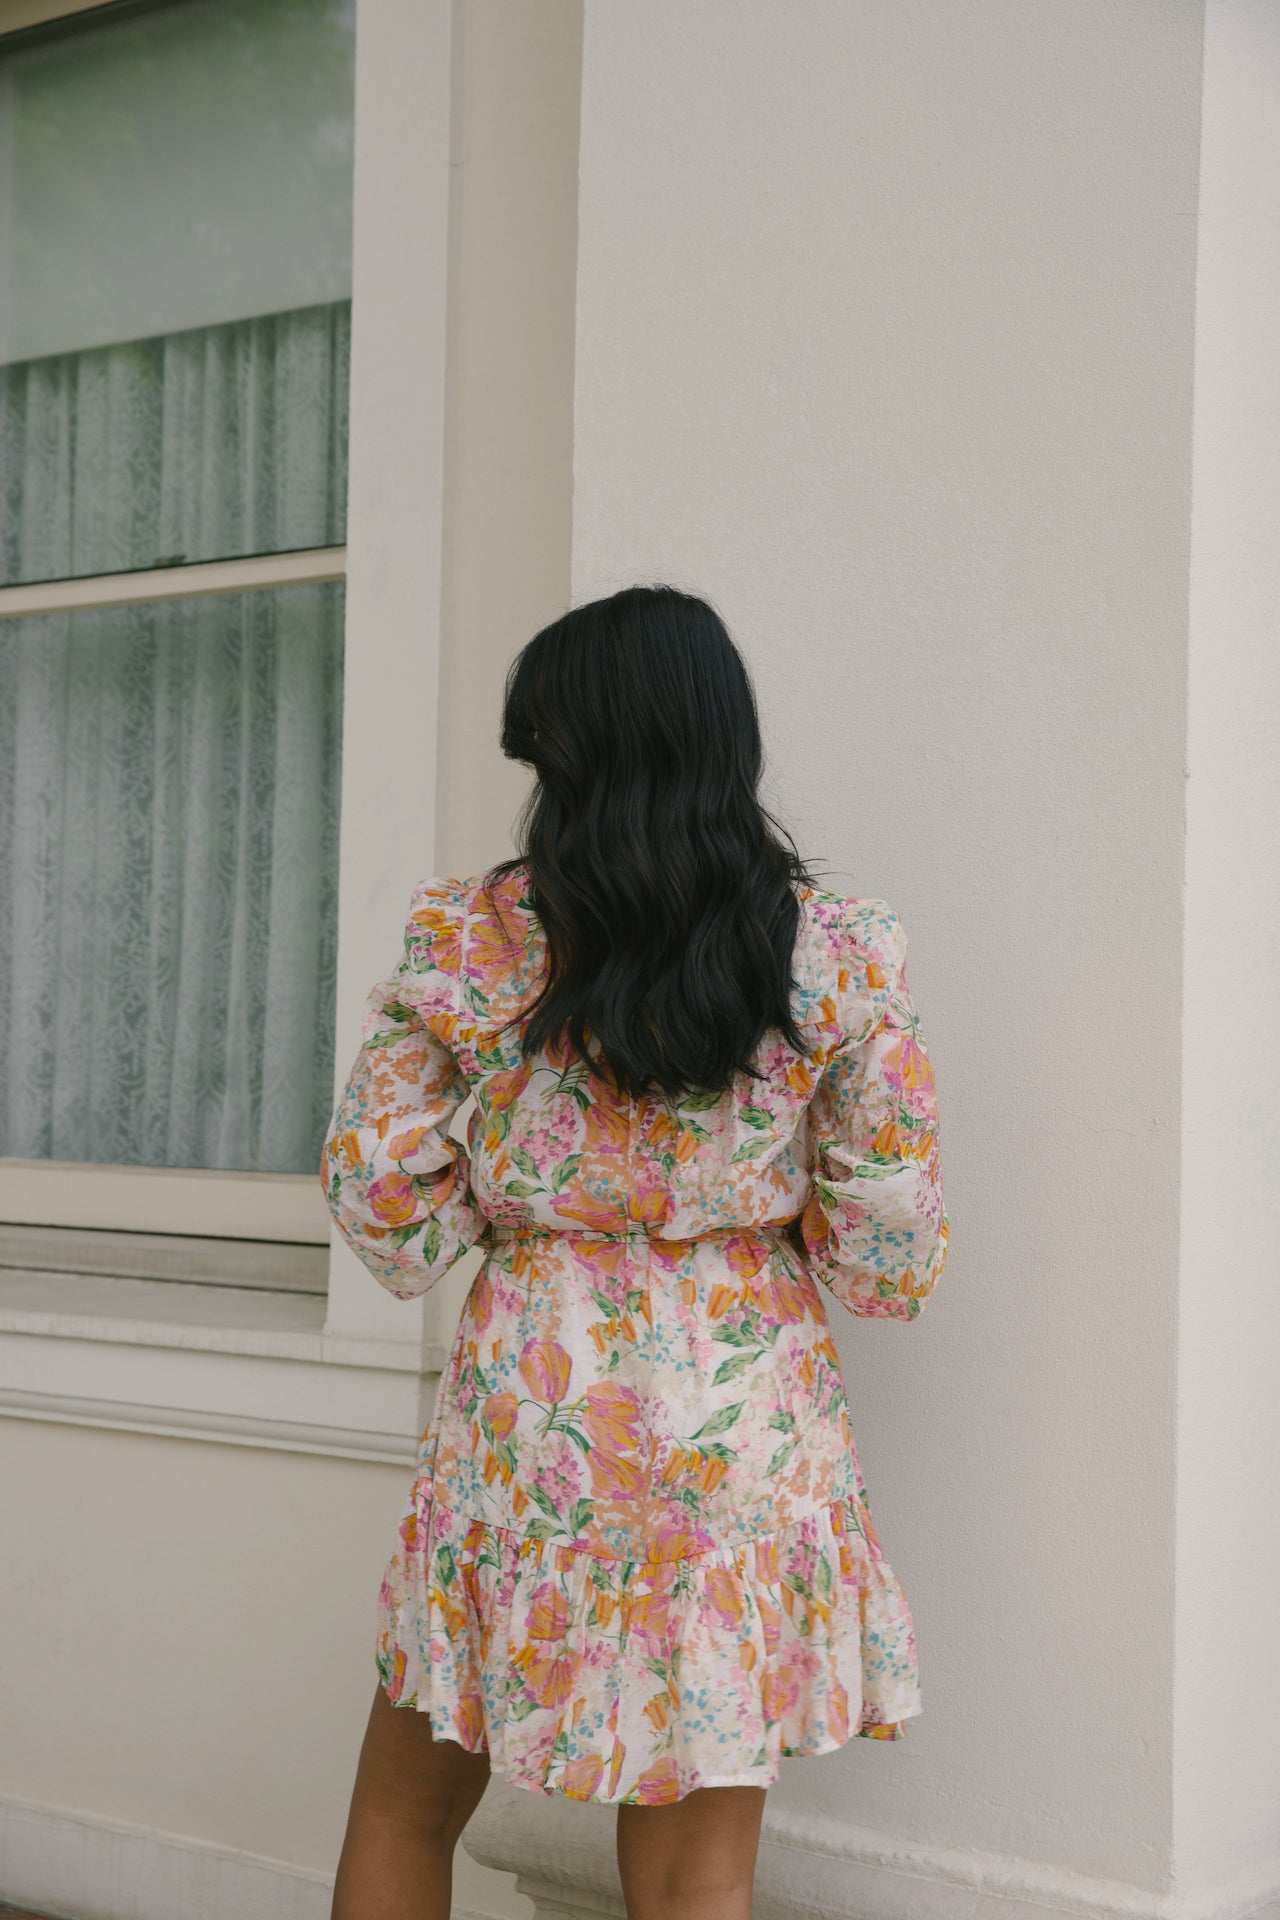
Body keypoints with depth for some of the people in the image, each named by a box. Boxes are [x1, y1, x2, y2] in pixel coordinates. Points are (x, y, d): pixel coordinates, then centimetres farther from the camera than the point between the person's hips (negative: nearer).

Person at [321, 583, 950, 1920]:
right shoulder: (837, 957, -5)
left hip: (525, 1413, 0)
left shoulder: (466, 939, -6)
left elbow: (377, 1200, -2)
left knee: (403, 1811, 21)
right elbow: (895, 1254, -3)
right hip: (748, 1432, 1)